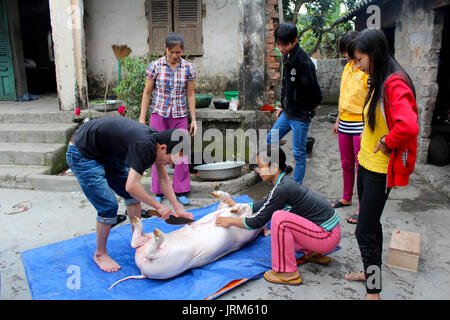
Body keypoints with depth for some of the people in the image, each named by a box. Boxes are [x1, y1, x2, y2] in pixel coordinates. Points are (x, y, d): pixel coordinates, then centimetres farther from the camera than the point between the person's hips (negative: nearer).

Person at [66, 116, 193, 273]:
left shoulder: (157, 138, -4)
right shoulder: (144, 145, -33)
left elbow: (163, 178, 7)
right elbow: (131, 186, -38)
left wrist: (178, 209, 5)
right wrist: (158, 206, -25)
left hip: (105, 153, 10)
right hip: (81, 154, -9)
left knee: (133, 194, 9)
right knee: (109, 206, -12)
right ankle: (100, 254, 8)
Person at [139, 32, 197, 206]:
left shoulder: (188, 68, 0)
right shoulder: (155, 66, -3)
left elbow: (190, 94, 5)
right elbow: (147, 92, 2)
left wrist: (193, 119, 4)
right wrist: (142, 118, 0)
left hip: (180, 115, 1)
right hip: (159, 113, -1)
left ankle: (180, 191, 16)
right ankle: (158, 191, 17)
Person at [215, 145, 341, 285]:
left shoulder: (282, 188, -23)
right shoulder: (284, 181, 5)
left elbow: (258, 221, -17)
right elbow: (263, 205, 21)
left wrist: (230, 221, -4)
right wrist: (236, 205, 22)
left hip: (328, 237, -10)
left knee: (279, 218, -25)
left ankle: (288, 273, -11)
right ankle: (313, 254, 19)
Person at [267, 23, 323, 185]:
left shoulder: (303, 61, -21)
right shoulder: (287, 57, 7)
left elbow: (314, 92, -22)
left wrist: (308, 110, -8)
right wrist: (283, 106, 17)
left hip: (300, 116, -9)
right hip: (287, 113, 9)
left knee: (299, 153, 2)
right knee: (270, 141, 15)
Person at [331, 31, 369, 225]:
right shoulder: (347, 67, 12)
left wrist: (367, 128, -20)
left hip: (360, 125, -7)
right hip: (344, 124, 7)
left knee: (361, 167, -1)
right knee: (346, 164, 17)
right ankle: (346, 198, 33)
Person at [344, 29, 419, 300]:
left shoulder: (395, 84, -22)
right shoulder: (379, 82, 10)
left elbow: (408, 126, -37)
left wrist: (386, 143, -20)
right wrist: (366, 149, 10)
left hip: (380, 170, -10)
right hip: (367, 163, 10)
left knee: (365, 231, -4)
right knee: (371, 224, 21)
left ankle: (373, 292, 9)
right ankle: (371, 270, 38)